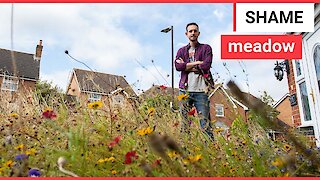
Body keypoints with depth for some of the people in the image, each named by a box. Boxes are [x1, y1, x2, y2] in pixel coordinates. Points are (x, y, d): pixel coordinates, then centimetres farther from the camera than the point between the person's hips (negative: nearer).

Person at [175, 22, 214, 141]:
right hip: (185, 90, 3)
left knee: (205, 122, -1)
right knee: (184, 121, 7)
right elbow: (177, 66, -5)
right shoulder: (181, 51, 15)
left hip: (201, 91, -2)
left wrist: (186, 66, -4)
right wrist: (197, 63, -7)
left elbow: (206, 66, -9)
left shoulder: (206, 48, 8)